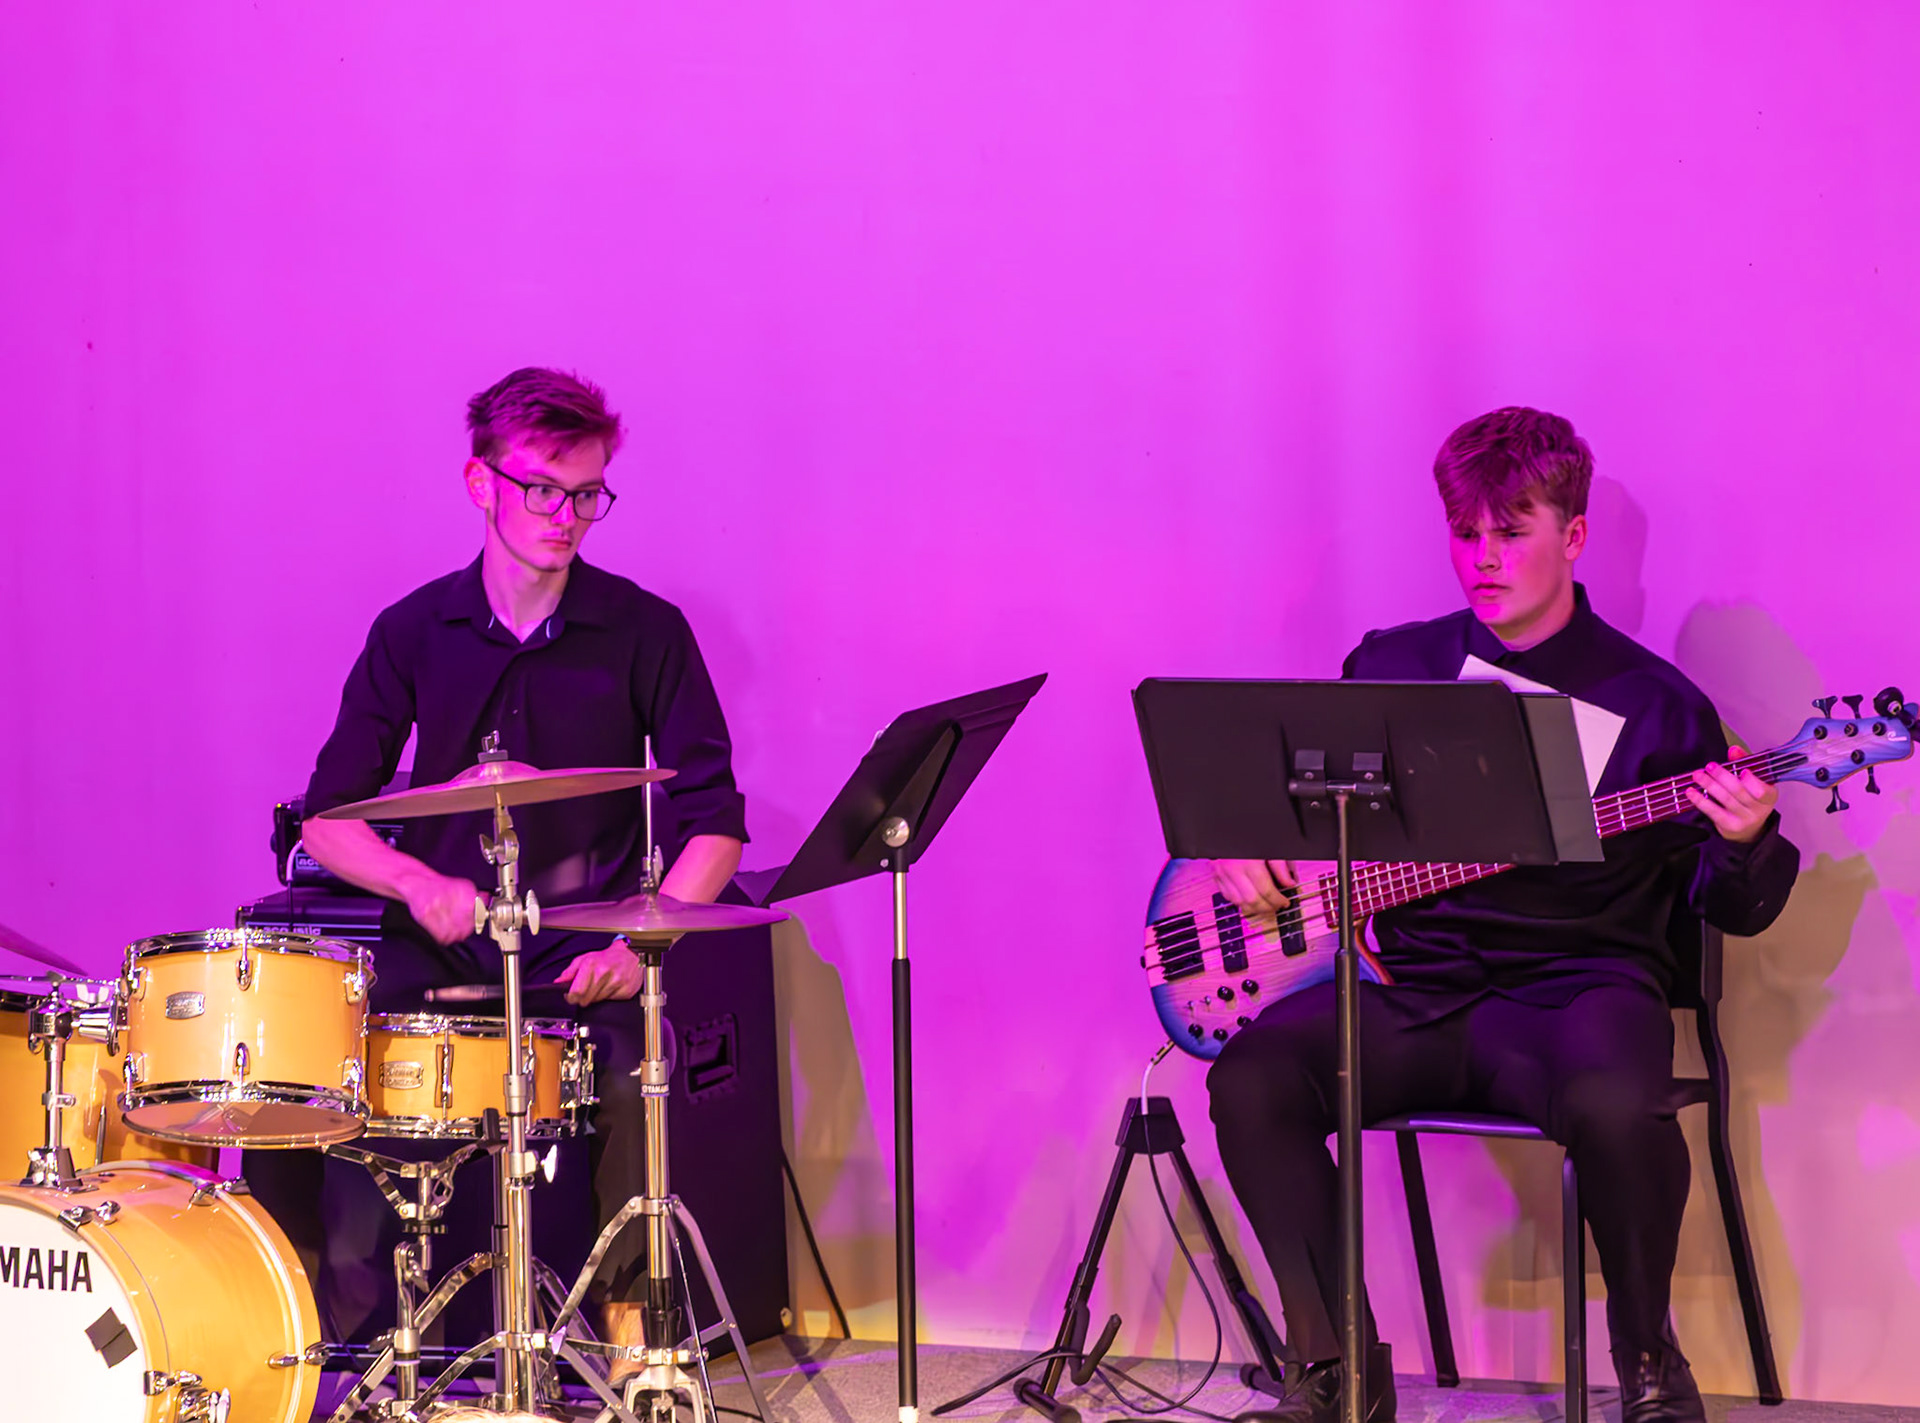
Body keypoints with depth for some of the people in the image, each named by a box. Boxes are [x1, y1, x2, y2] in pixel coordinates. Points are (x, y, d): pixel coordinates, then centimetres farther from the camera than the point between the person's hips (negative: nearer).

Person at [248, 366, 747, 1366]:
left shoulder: (645, 635, 0)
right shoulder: (412, 633, 6)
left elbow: (714, 822, -1)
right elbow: (328, 818, 7)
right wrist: (417, 881, -14)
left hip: (583, 955, -2)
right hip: (434, 950, 2)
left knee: (631, 1070, -32)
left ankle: (627, 1312, -10)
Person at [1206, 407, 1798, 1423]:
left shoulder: (1652, 702, 5)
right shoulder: (1393, 666, 13)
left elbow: (1730, 910, 6)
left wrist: (1745, 846, -17)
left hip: (1575, 982, -3)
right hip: (1418, 984, 3)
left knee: (1616, 1102, -37)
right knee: (1252, 1079, -25)